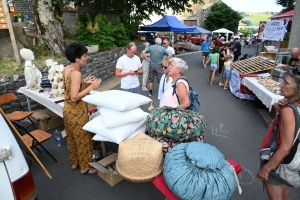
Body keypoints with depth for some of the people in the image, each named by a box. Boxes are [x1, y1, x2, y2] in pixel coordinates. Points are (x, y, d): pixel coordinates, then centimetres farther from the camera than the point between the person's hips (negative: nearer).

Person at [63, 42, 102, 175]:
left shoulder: (67, 69, 3)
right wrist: (91, 87, -26)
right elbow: (74, 97, -27)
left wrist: (84, 81, 9)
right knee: (83, 139, 8)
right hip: (77, 112, -9)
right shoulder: (76, 73, -25)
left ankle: (74, 162, 40)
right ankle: (85, 167, 25)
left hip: (67, 109, 9)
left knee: (72, 138, 22)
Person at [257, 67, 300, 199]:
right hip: (288, 160, 8)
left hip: (276, 160, -8)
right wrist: (279, 110, -10)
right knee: (283, 188, 31)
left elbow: (285, 148, -30)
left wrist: (266, 168, -19)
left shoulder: (289, 111, -32)